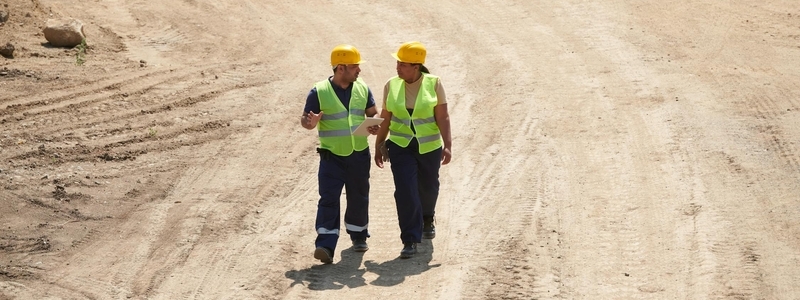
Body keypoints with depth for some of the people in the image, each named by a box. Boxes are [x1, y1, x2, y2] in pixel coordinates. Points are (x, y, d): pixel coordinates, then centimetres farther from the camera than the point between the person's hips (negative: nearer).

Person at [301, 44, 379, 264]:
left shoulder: (362, 89, 4)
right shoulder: (319, 92, -9)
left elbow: (373, 113, 13)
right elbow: (305, 120, -5)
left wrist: (375, 125, -10)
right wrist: (310, 122, -30)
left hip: (359, 155, 4)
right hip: (332, 157, -4)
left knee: (358, 198, 14)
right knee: (328, 199, -12)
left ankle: (358, 235, 34)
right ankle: (326, 245, -17)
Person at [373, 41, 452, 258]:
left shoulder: (433, 83, -9)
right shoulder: (391, 85, -3)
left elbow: (443, 117, -9)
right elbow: (385, 118, 5)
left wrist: (447, 145, -15)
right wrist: (379, 146, 9)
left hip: (429, 146, 0)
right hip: (400, 147, 0)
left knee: (428, 187, 18)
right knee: (405, 192, -10)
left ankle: (427, 219, 50)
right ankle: (410, 241, -6)